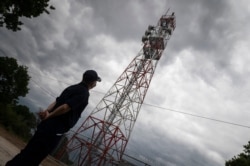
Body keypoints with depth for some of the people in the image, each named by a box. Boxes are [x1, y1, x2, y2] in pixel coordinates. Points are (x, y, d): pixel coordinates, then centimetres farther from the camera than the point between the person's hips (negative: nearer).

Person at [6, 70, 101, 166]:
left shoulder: (72, 88, 15)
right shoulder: (84, 94, -15)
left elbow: (56, 102, 11)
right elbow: (65, 107, -23)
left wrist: (47, 111, -5)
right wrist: (49, 116, -9)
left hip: (48, 124, 9)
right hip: (55, 129, -9)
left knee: (29, 152, 20)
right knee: (32, 157, 3)